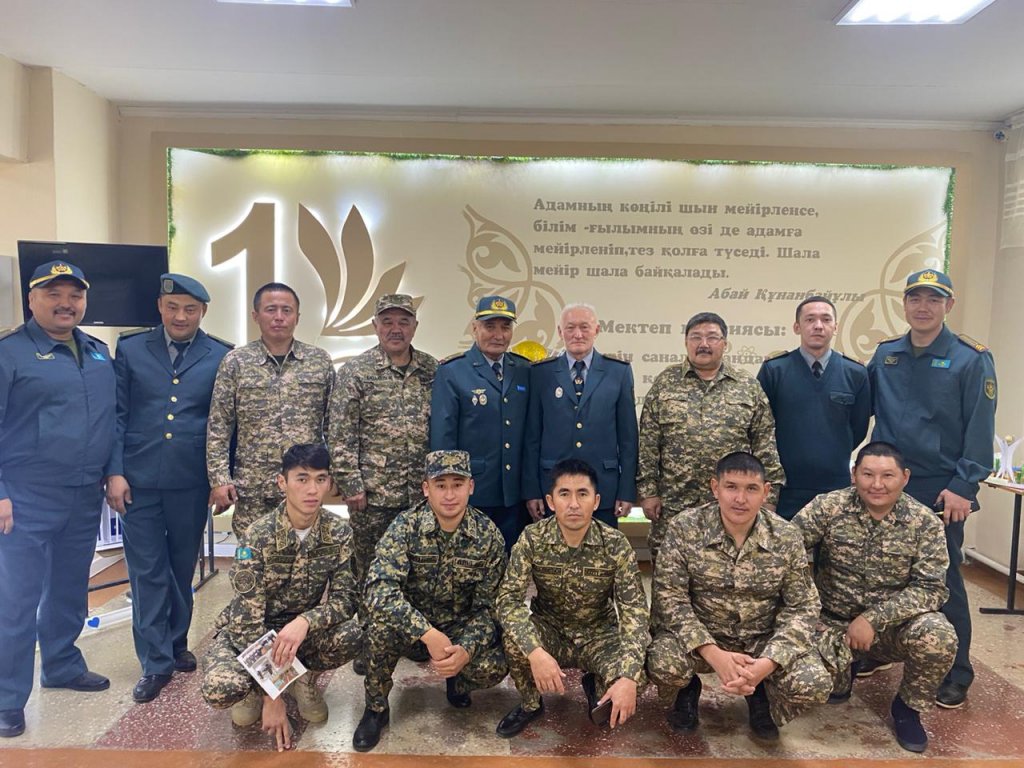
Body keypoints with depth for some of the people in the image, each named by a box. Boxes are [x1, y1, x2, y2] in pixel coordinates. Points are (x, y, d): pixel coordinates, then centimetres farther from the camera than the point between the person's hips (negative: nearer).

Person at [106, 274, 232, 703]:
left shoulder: (220, 357, 1)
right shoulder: (130, 349, 4)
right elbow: (117, 415, 3)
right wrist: (114, 472, -3)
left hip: (191, 482, 0)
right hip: (139, 480, 0)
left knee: (182, 568, 14)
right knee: (146, 571, 5)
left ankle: (176, 643, 34)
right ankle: (155, 662, 17)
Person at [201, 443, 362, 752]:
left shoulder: (339, 532, -14)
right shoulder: (257, 537, -24)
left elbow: (345, 599, -16)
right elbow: (249, 620, -25)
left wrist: (304, 621, -37)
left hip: (301, 629, 2)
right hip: (247, 631, -2)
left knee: (352, 633, -30)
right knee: (219, 688, -33)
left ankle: (304, 680, 4)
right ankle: (252, 687, 6)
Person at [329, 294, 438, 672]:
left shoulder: (432, 370, 5)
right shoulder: (354, 371, -4)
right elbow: (341, 435, -6)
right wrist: (350, 484, -10)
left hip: (422, 491, 3)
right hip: (373, 492, -3)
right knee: (369, 569, 8)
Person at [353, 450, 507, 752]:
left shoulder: (489, 535, -16)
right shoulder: (406, 525, -21)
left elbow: (487, 606, -12)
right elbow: (380, 589, -34)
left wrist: (466, 650, -31)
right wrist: (429, 634, -42)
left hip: (461, 623, 1)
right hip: (412, 619, -1)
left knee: (493, 668, -25)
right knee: (383, 622, -34)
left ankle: (458, 681, 13)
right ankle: (376, 707, -7)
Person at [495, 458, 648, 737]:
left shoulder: (616, 545, -19)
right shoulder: (532, 539, -18)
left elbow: (634, 611, -21)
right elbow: (508, 599, -23)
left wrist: (629, 677, -36)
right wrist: (535, 651, -41)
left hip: (599, 634, 0)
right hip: (550, 630, 0)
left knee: (634, 675, -29)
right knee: (514, 639, -32)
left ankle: (596, 686, 11)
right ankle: (530, 705, 2)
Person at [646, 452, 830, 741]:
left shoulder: (786, 536, -10)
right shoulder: (683, 529, -16)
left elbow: (803, 606, -7)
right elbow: (669, 599, -17)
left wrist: (767, 663, -23)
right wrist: (714, 655, -29)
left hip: (763, 640, 2)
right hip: (700, 638, -1)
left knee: (814, 684, -24)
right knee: (663, 663, -32)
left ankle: (762, 694, 13)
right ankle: (689, 688, 8)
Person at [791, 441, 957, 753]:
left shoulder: (925, 522, -9)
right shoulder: (828, 506, -10)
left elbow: (931, 588, -14)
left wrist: (874, 619, -23)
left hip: (896, 623, 1)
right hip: (833, 621, 0)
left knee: (938, 637, -31)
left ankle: (908, 706, 3)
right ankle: (841, 677, 14)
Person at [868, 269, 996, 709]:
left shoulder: (971, 359, -6)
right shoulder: (885, 356, 6)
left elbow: (980, 429, -8)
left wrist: (963, 485, -13)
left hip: (940, 492, -4)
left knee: (944, 582, 5)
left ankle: (956, 676, 21)